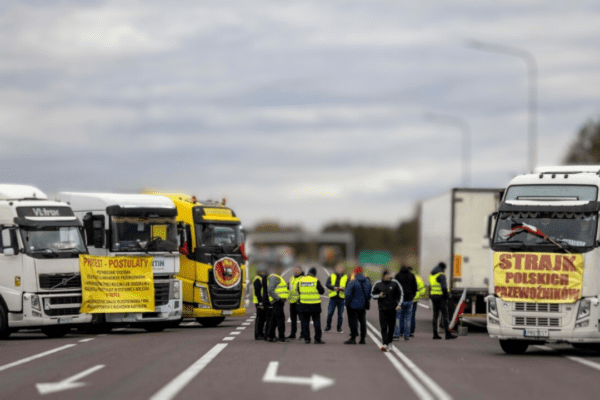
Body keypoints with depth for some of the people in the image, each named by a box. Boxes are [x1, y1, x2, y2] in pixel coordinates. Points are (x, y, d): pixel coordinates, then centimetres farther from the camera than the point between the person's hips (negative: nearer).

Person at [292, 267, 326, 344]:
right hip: (315, 305, -2)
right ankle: (317, 338, 1)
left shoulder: (300, 281, 3)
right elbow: (322, 291, -1)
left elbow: (296, 292, 9)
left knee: (305, 322, 9)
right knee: (316, 322, 5)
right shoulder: (316, 281, -8)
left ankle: (306, 338, 7)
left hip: (303, 304, 2)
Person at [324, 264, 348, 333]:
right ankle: (328, 326, 16)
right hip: (333, 297, 0)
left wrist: (344, 289, -23)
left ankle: (339, 328, 14)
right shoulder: (332, 277, 8)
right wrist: (334, 287, -21)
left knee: (340, 314, 4)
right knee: (330, 313, -2)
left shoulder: (346, 278, 8)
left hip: (341, 298, 0)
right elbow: (327, 284, -5)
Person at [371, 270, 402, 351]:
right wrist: (379, 296, -12)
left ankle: (389, 342, 22)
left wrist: (399, 304, -2)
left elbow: (400, 294, 8)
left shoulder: (395, 283, -1)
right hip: (382, 308, -1)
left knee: (391, 327, 7)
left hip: (392, 308, 1)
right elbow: (372, 294, 9)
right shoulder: (378, 284, -2)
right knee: (383, 327, -10)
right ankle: (384, 344, -15)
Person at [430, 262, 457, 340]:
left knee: (435, 315, 8)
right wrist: (446, 298, -14)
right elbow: (444, 288, -18)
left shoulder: (432, 275, 14)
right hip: (440, 297, -8)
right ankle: (447, 334, -7)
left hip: (433, 296, 8)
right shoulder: (441, 275, -12)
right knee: (445, 315, -6)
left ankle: (435, 334, 5)